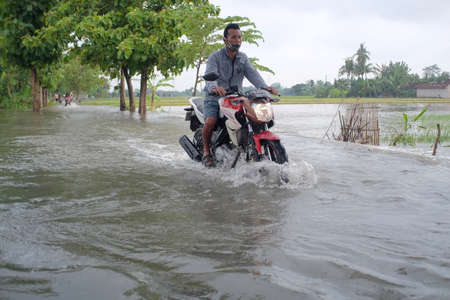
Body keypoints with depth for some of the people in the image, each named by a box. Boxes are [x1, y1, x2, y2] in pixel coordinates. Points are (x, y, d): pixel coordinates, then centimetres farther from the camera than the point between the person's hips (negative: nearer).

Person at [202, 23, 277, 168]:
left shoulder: (243, 58, 10)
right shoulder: (215, 57, -6)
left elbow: (252, 73, -6)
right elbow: (210, 75, -25)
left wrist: (264, 87, -27)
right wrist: (214, 87, -49)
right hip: (214, 98, -4)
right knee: (210, 122, -31)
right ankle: (206, 151, -6)